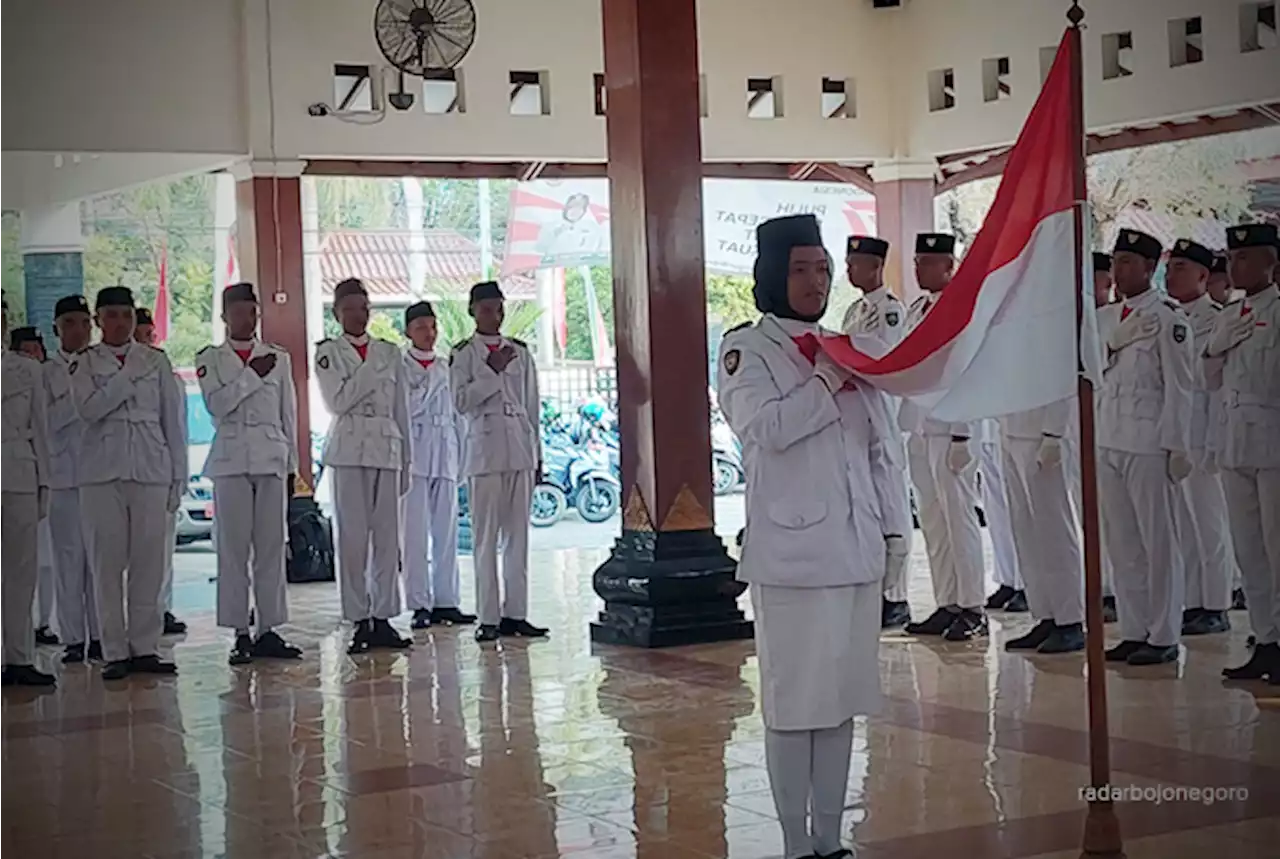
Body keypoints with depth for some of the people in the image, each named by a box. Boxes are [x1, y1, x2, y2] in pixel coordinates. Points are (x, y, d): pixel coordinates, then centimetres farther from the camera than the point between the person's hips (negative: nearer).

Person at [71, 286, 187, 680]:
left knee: (150, 560, 0)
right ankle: (115, 651, 5)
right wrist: (128, 378, -12)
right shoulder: (84, 364, 6)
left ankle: (145, 647, 8)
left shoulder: (156, 361, 10)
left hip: (151, 469, 1)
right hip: (102, 471, -1)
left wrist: (178, 474, 5)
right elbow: (89, 409, -11)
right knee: (108, 560, -1)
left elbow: (173, 419, 10)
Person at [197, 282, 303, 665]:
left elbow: (289, 414, 13)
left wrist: (291, 464, 9)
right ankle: (240, 633, 2)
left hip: (272, 459, 2)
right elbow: (216, 404, -8)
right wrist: (251, 374, -11)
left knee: (272, 546, 2)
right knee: (233, 547, -3)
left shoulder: (278, 357, 13)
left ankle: (268, 629, 7)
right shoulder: (210, 359, 8)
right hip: (231, 459, -2)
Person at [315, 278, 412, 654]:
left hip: (387, 448, 3)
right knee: (353, 536, -3)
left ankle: (383, 617, 8)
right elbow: (338, 401, -9)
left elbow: (402, 410, 14)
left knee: (387, 535, 2)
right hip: (349, 450, -3)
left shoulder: (389, 352, 13)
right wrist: (370, 369, -11)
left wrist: (405, 459, 11)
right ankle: (360, 620, 2)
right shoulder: (328, 351, 4)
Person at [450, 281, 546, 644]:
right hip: (484, 450, -4)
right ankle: (488, 617, -1)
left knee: (518, 534, 4)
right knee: (486, 536, -4)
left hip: (520, 450, 4)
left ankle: (515, 613, 9)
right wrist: (492, 371, -14)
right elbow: (461, 401, -9)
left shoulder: (520, 352, 13)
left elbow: (532, 404, 15)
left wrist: (537, 453, 12)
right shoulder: (463, 354, 2)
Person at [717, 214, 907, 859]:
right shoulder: (746, 350, 0)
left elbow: (883, 447, 15)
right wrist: (829, 379, -10)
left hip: (857, 549, 6)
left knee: (842, 697, 9)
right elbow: (768, 427, -18)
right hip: (791, 552, -6)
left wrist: (891, 531, 9)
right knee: (794, 701, -1)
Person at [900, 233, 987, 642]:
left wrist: (961, 436, -16)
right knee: (933, 522, 11)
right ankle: (946, 604, 19)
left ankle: (972, 609, 4)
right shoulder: (916, 309, 14)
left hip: (950, 429, -8)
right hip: (917, 427, 8)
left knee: (960, 518, -3)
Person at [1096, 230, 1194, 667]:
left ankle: (1163, 637, 4)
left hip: (1150, 445, -7)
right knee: (1122, 545, 10)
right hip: (1109, 443, 7)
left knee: (1159, 544, -1)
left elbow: (1178, 386, -9)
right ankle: (1133, 633, 17)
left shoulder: (1168, 318, -6)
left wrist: (1177, 446, -12)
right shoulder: (1107, 318, 15)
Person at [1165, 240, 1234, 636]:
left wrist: (1215, 444, -16)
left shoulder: (1216, 321, -8)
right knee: (1181, 525, 11)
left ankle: (1215, 607, 8)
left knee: (1208, 523, 0)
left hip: (1198, 436, -7)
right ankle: (1190, 603, 18)